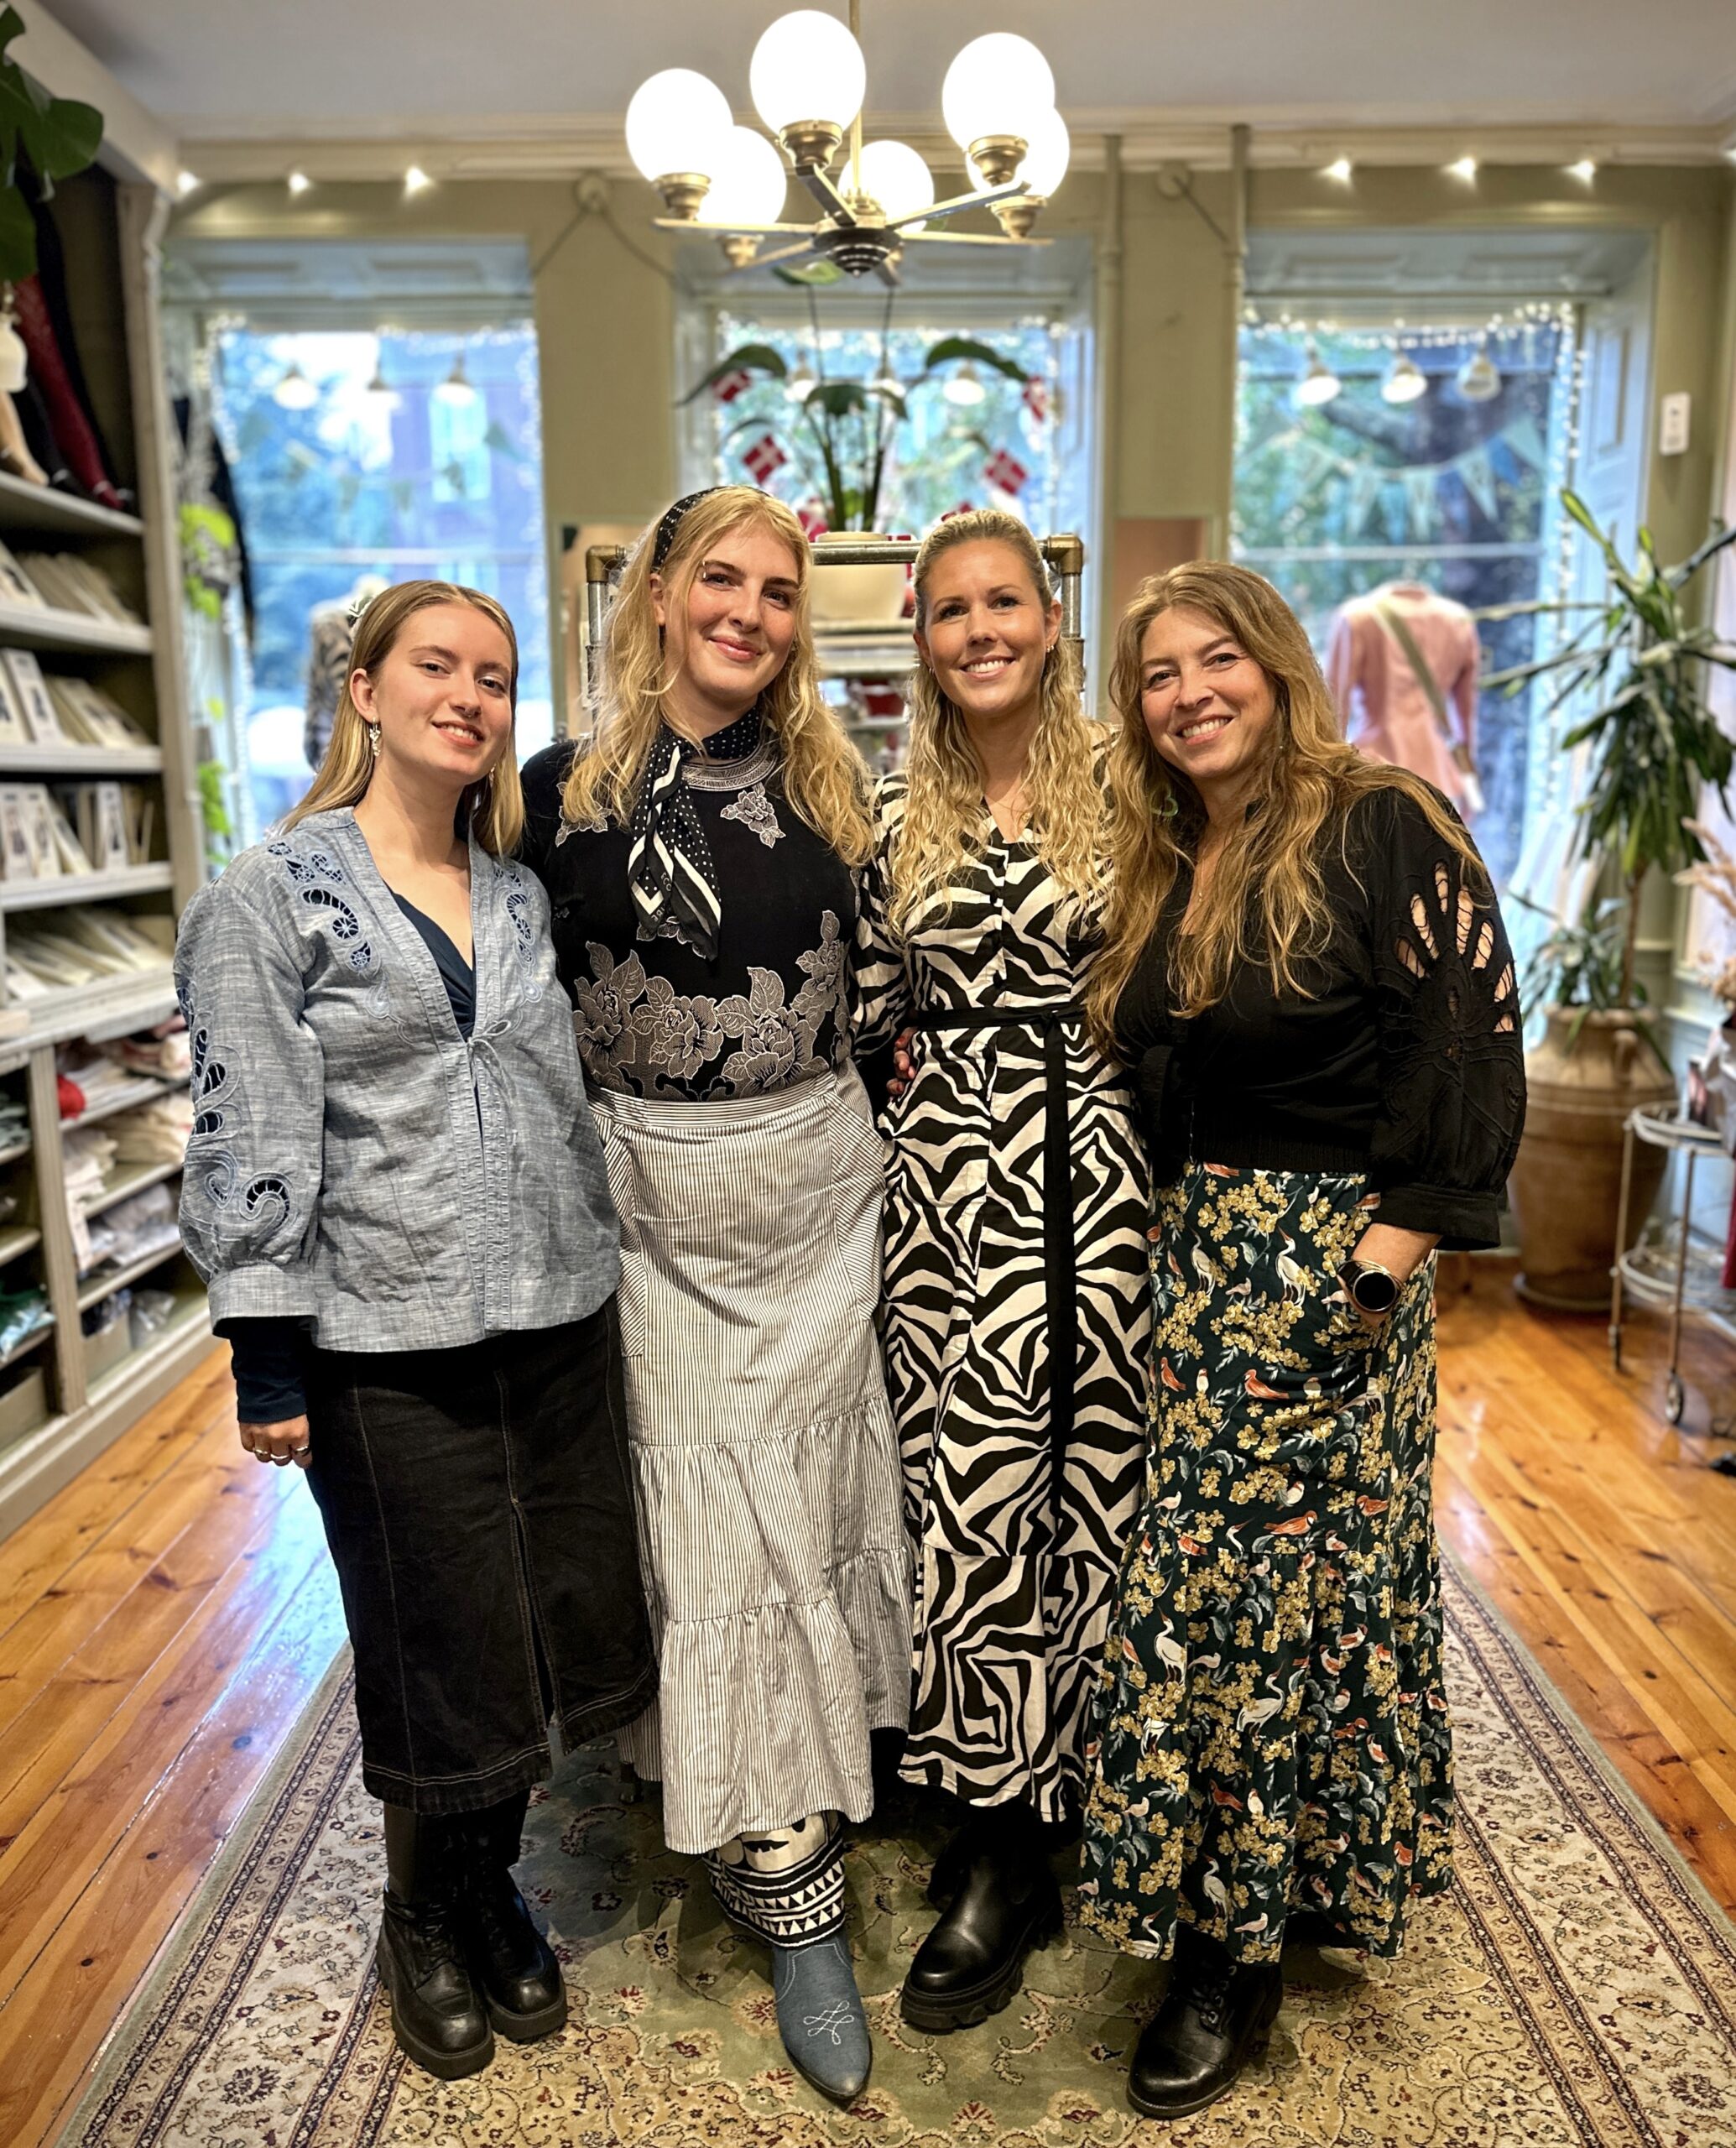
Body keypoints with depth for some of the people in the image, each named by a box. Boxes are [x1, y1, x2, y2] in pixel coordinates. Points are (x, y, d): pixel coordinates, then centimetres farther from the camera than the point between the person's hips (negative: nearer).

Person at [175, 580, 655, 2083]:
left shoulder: (523, 894, 10)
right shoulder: (267, 898, -5)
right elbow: (250, 1139, -9)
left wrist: (602, 1273, 14)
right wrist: (267, 1358, -11)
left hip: (559, 1318, 5)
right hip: (389, 1344, -5)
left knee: (563, 1620, 12)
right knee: (444, 1647, 8)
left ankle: (491, 1880, 39)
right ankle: (426, 1919, 37)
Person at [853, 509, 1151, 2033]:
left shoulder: (1121, 789, 2)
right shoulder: (897, 816, 9)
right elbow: (868, 1009, 12)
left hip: (1095, 1173, -1)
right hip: (949, 1177, 2)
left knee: (1077, 1484, 5)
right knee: (972, 1485, 2)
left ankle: (1004, 1859, 23)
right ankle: (1001, 1835, 20)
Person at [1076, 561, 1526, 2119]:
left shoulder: (1381, 826, -8)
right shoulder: (1163, 866, 13)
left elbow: (1470, 1034, -14)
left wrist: (1400, 1235, -18)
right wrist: (1175, 1223, 5)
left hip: (1330, 1262, -6)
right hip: (1196, 1252, 6)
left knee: (1262, 1582, 1)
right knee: (1205, 1576, 12)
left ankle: (1240, 1949, 20)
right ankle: (1230, 1905, 32)